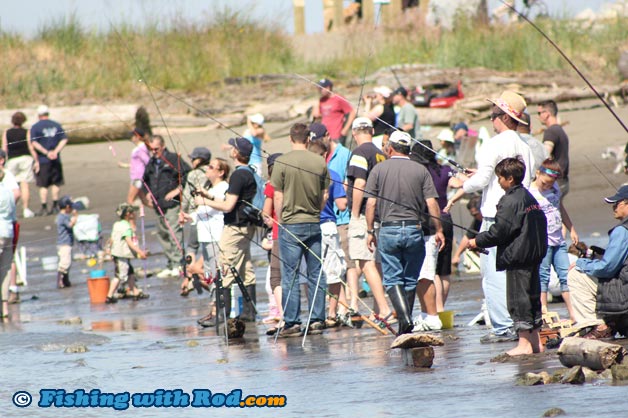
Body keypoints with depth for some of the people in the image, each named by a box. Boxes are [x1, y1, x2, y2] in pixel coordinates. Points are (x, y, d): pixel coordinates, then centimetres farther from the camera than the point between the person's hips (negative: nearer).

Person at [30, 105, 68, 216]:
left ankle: (44, 208, -1)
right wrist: (55, 152, -7)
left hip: (42, 160, -3)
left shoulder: (35, 127, -4)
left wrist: (46, 152, -13)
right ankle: (55, 205, 14)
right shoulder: (56, 125, 7)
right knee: (55, 183, 13)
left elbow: (34, 143, -14)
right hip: (56, 160, 3)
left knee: (43, 185, 1)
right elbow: (64, 140, 0)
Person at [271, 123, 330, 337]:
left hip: (291, 224, -3)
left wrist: (280, 221, 7)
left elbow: (278, 196, -5)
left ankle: (292, 323, -1)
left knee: (290, 275, 1)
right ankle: (317, 320, 9)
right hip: (314, 223, 3)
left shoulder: (282, 162, -8)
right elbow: (325, 195, 7)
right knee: (316, 274, 8)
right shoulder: (320, 162, 1)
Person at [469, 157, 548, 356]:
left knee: (518, 299, -5)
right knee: (532, 297, 13)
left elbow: (499, 232, -18)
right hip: (534, 254, 10)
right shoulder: (529, 198, 13)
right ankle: (535, 341, 16)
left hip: (517, 256, -10)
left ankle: (524, 343, -5)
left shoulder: (510, 201, -16)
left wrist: (478, 241, -4)